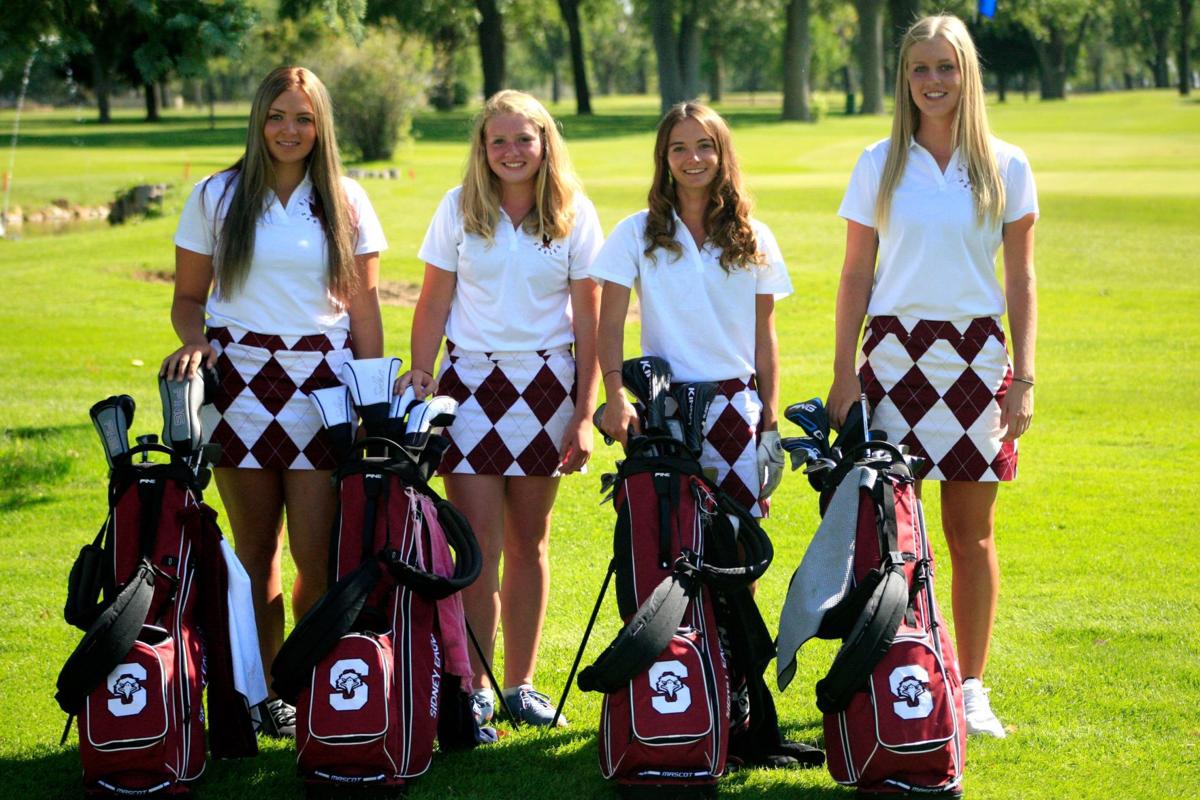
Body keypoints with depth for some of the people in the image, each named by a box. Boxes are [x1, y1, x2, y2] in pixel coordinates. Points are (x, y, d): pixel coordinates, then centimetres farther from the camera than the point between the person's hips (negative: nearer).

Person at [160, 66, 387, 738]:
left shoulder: (347, 202, 9)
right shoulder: (216, 197, 7)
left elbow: (364, 306, 10)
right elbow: (189, 295, 10)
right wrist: (194, 340, -11)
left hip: (324, 386, 0)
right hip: (240, 384, 0)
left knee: (319, 556, -7)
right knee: (256, 551, 4)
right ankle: (267, 688, 14)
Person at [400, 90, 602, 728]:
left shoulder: (575, 215, 2)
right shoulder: (458, 209, 2)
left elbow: (589, 323, 2)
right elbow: (434, 304, 4)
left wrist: (584, 414, -2)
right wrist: (419, 372, -9)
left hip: (547, 385, 1)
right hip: (471, 383, -1)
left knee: (528, 543, 8)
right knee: (478, 548, -6)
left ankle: (521, 683, 18)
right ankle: (474, 688, 0)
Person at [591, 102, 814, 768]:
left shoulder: (753, 241, 10)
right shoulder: (638, 234, 4)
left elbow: (763, 337, 12)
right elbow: (609, 325, -1)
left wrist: (769, 416, 7)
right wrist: (614, 396, -15)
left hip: (735, 408, 1)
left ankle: (742, 712, -2)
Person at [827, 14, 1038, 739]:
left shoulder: (1006, 167, 4)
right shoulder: (880, 165, 4)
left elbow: (1022, 281, 5)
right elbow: (856, 277, 5)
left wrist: (1023, 378, -2)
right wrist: (844, 375, -1)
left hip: (976, 359, 0)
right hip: (895, 358, 0)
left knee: (972, 531, 4)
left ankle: (971, 687, 13)